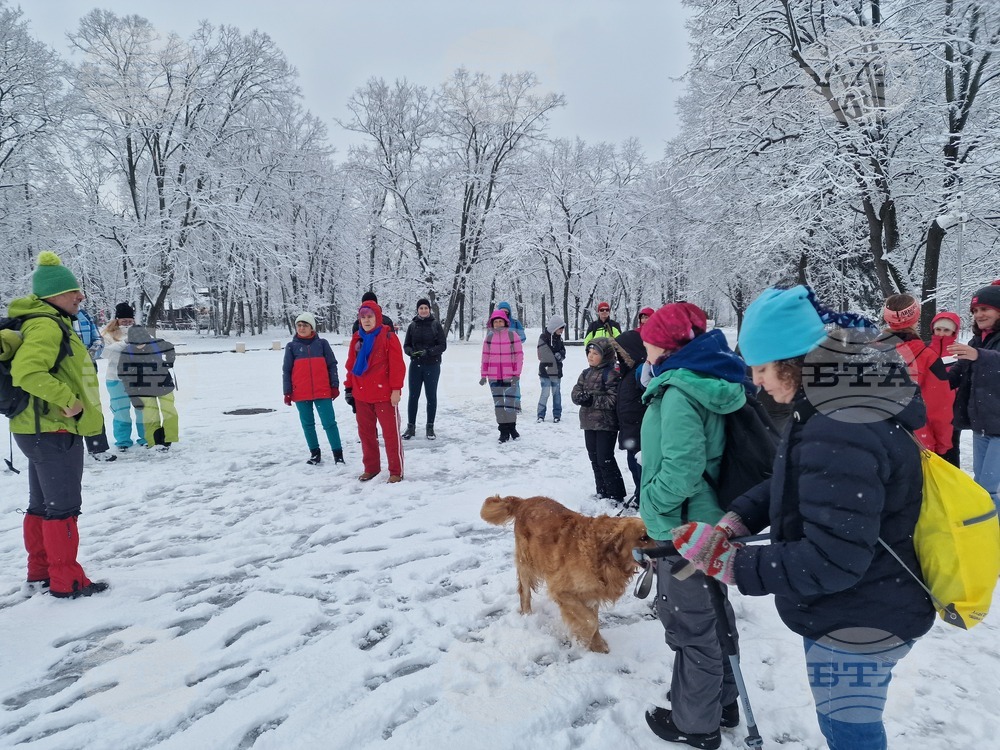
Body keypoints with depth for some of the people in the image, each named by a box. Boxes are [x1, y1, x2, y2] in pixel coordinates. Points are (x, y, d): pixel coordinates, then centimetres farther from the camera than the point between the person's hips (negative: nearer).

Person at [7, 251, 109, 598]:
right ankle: (66, 581, 6)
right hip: (54, 430, -11)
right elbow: (26, 372, -31)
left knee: (42, 505, 18)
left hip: (42, 430, 11)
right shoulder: (47, 325, -18)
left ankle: (40, 571, 30)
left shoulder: (50, 323, 14)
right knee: (63, 507, -3)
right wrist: (68, 399, -24)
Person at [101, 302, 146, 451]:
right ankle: (123, 440, 18)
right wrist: (124, 342, -24)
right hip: (117, 379, -1)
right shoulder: (110, 334, 0)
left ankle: (145, 437, 21)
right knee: (121, 410, 6)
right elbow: (107, 353, -12)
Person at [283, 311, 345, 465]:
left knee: (329, 422, -3)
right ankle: (315, 453, 22)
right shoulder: (291, 346, 4)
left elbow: (332, 365, 5)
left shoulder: (322, 343, 2)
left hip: (323, 392, -2)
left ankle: (338, 453, 4)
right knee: (307, 424, 10)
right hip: (301, 394, 2)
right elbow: (286, 371, 5)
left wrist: (334, 386, 1)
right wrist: (287, 393, 2)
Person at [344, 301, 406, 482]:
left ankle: (396, 471, 10)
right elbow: (351, 365, 14)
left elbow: (397, 365, -11)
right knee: (366, 432, 14)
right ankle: (371, 467, 28)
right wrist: (349, 387, 12)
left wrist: (396, 388, -15)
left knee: (390, 433, 1)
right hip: (361, 395, 6)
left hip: (384, 394, -6)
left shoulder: (387, 336, -7)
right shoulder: (357, 338, 10)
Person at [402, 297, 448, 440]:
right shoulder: (412, 325, 4)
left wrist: (429, 351, -19)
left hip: (432, 366, -2)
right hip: (415, 365, 2)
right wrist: (411, 352, -14)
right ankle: (411, 427, 16)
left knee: (431, 396, 6)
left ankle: (430, 427, 17)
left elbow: (443, 345, -4)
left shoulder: (436, 325, -2)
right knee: (413, 396, 5)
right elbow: (406, 345, 7)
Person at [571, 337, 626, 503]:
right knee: (594, 459, 14)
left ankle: (616, 495, 5)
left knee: (605, 460, -6)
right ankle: (602, 492, 26)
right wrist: (582, 397, -16)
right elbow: (575, 392, 6)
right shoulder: (586, 373, 10)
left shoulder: (611, 374, -13)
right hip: (589, 422, 8)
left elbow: (613, 399, -20)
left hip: (606, 424, -8)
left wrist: (592, 400, -22)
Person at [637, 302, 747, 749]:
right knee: (713, 613, 23)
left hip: (684, 528, -9)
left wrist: (651, 501, -14)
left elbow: (681, 469, -28)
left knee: (689, 625, 7)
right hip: (711, 521, 9)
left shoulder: (679, 391, -24)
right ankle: (722, 701, 41)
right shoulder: (711, 382, 5)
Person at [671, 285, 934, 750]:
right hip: (856, 615, 9)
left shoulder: (842, 436, -33)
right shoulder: (845, 407, 2)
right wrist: (731, 525, -4)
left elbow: (832, 560, -32)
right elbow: (787, 485, 10)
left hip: (858, 626, -9)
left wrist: (732, 563, -25)